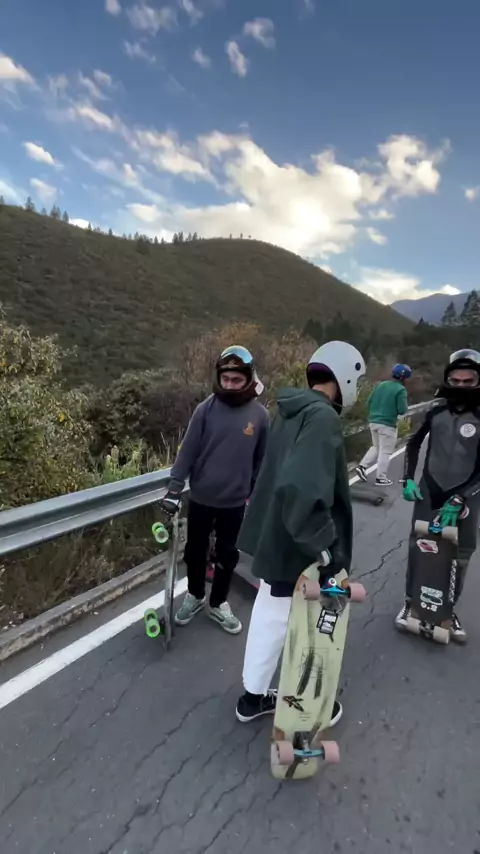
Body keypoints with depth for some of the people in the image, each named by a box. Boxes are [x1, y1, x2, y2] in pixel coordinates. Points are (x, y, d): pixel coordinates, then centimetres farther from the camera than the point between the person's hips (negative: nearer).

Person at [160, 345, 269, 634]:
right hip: (201, 497, 0)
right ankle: (195, 596, 43)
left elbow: (262, 460, 0)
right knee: (195, 550, 18)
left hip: (235, 501, 0)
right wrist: (174, 489, -8)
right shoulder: (206, 409, -11)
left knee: (227, 555, 16)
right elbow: (188, 450, -7)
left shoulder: (260, 415, -8)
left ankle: (218, 603, 39)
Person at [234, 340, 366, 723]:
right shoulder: (323, 418, -23)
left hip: (275, 537, 9)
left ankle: (253, 696, 42)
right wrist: (325, 543, -30)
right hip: (300, 547, -8)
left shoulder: (291, 411, 6)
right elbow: (301, 487, -37)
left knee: (269, 613, 22)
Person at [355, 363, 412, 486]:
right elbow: (402, 410, -13)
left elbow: (369, 402, 10)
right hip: (387, 424, -7)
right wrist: (406, 404, 7)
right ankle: (380, 478, 10)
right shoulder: (400, 390, -10)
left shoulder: (381, 385, 9)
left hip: (373, 422, 7)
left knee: (376, 447, 22)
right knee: (385, 451, 4)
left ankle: (362, 466, 10)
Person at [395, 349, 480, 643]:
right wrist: (409, 479, 1)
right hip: (429, 494, 1)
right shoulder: (436, 412, -3)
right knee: (417, 548, 6)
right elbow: (414, 444, 11)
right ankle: (411, 602, 26)